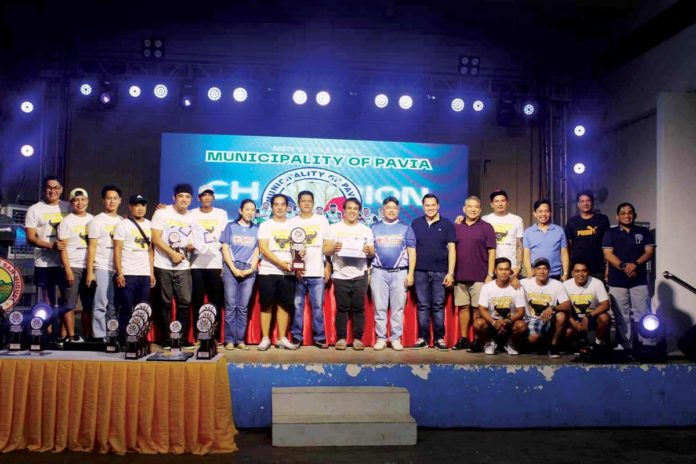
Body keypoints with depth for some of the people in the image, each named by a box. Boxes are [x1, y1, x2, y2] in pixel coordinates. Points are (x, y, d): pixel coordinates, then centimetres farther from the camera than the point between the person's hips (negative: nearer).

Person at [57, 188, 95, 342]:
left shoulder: (93, 219, 12)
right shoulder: (67, 221, 0)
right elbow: (63, 247, -4)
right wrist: (68, 269, -13)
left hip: (89, 267, 4)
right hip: (73, 267, -4)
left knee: (89, 305, 6)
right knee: (70, 304, -3)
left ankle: (87, 336, 13)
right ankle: (71, 336, 2)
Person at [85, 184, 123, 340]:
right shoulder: (97, 221, 1)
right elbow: (92, 247, -3)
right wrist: (90, 271, -9)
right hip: (102, 269, -4)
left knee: (114, 305, 7)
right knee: (101, 304, -5)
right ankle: (99, 337, -2)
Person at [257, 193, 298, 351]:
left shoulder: (293, 226, 12)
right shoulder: (265, 226, 3)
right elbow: (263, 249, -8)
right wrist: (282, 264, -16)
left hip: (288, 273, 3)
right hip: (268, 272, -2)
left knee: (284, 305, 5)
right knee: (266, 306, 1)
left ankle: (282, 338, 13)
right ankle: (265, 338, 9)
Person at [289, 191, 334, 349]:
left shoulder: (322, 220, 10)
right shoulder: (293, 222, 8)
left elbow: (328, 245, 10)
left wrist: (327, 267, 0)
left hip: (317, 272, 0)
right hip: (297, 272, 0)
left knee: (318, 306, 0)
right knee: (297, 306, 1)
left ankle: (319, 338, 7)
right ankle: (296, 337, 9)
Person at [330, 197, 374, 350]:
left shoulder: (366, 230, 11)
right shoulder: (334, 228, 7)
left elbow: (372, 253, 10)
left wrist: (368, 251, -13)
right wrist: (334, 248, -17)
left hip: (359, 275, 1)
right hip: (340, 275, -1)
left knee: (358, 308, 2)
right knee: (342, 308, 2)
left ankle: (357, 338, 9)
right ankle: (341, 338, 9)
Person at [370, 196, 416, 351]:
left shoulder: (406, 228, 6)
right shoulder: (375, 228, 9)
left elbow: (412, 252, 4)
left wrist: (410, 273, -4)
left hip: (400, 273, -1)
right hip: (379, 273, 1)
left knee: (398, 308, 2)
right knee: (380, 308, 2)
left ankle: (396, 338, 8)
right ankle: (381, 338, 9)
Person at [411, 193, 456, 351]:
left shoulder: (447, 224, 3)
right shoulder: (416, 224, 7)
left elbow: (452, 249, 1)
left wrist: (450, 273, -6)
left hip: (440, 272, -1)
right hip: (420, 271, 1)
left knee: (438, 306, 2)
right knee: (423, 306, 4)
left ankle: (439, 338, 8)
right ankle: (422, 338, 10)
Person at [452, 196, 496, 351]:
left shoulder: (486, 228, 2)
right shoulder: (456, 227, 11)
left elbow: (491, 252, -1)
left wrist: (490, 275, -8)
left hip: (479, 276, -3)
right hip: (460, 276, 3)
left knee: (478, 309, -1)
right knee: (463, 307, 6)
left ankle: (478, 340, 6)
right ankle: (463, 339, 13)